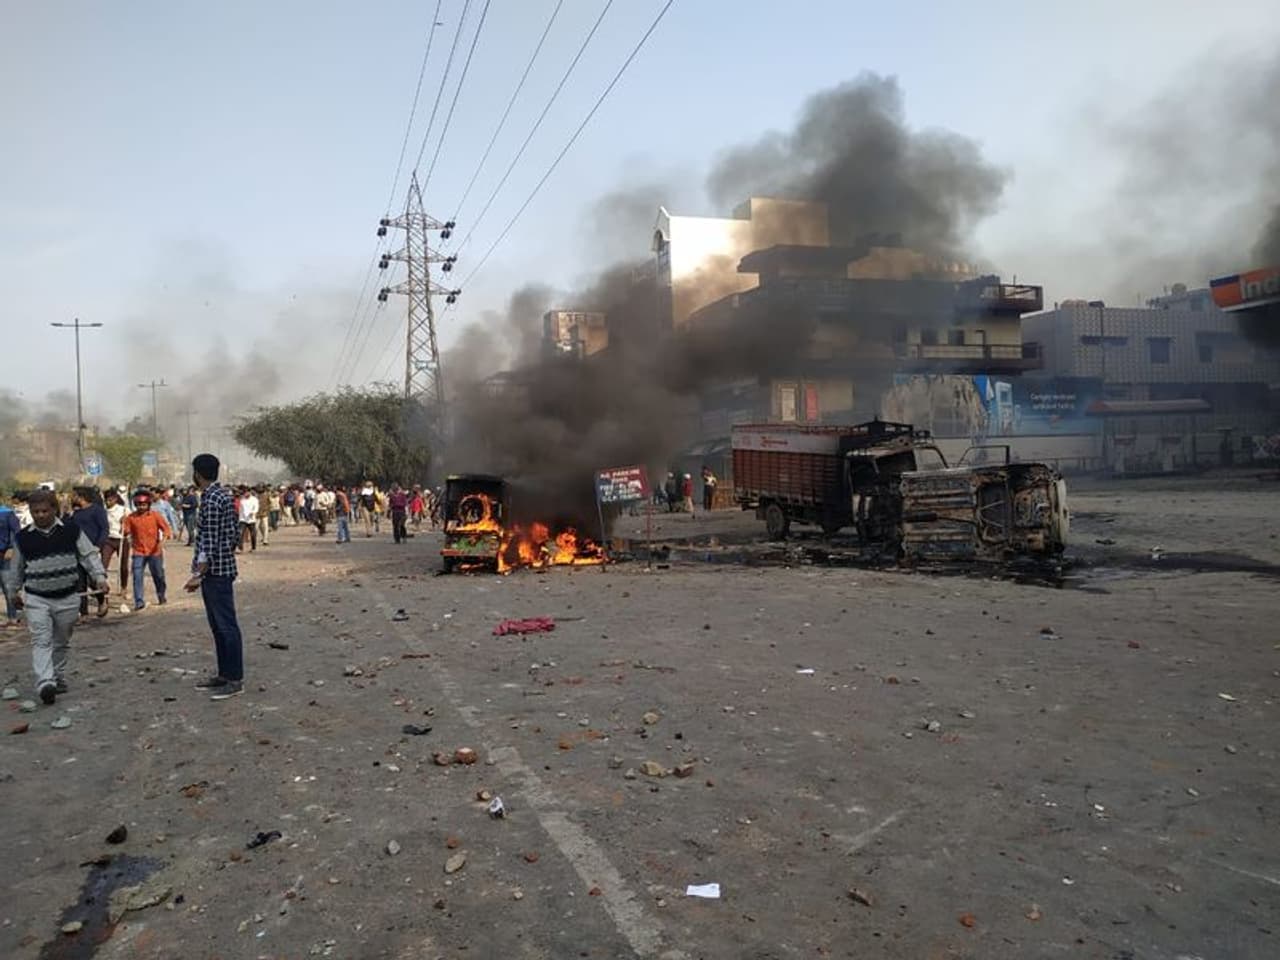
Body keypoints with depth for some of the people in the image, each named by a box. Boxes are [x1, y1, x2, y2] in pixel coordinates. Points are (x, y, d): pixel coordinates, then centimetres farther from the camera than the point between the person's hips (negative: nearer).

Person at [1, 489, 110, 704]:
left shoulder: (71, 530, -3)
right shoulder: (23, 537, 0)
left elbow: (89, 555, 1)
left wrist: (99, 577, -10)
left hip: (67, 598, 1)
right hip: (36, 599, -1)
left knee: (62, 642, 13)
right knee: (41, 641, -13)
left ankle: (59, 678, 28)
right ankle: (45, 683, -21)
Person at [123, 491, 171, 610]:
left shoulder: (156, 515, -1)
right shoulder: (131, 517, 1)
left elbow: (166, 528, -4)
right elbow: (126, 533, 1)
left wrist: (163, 540, -20)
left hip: (155, 552, 0)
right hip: (138, 552, 0)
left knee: (158, 575, 11)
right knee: (137, 576, -9)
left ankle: (161, 597, 31)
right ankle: (139, 601, -6)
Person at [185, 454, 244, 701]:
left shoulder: (210, 499, -17)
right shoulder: (223, 494, 12)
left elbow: (210, 542, -21)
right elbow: (235, 533, 16)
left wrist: (198, 574, -20)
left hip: (215, 571, -10)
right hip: (223, 568, 10)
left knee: (226, 625, -5)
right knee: (219, 625, 15)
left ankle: (235, 679, 0)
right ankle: (224, 674, 23)